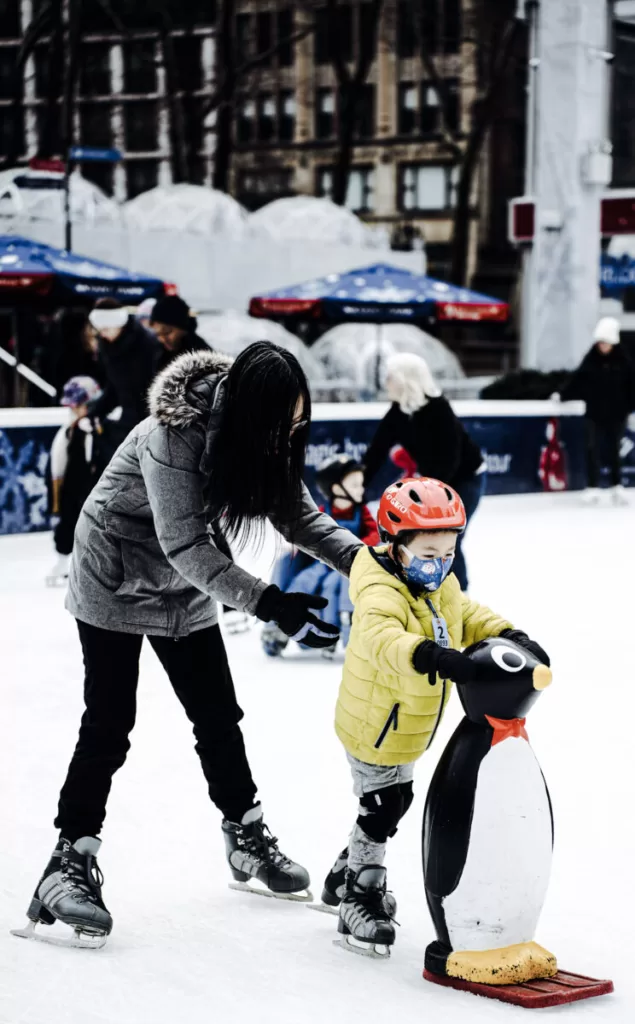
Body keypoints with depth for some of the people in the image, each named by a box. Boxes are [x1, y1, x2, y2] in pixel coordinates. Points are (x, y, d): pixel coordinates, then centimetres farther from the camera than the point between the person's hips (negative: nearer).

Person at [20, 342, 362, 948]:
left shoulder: (261, 432, -11)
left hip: (183, 590, 7)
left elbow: (300, 516, -6)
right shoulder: (175, 435, -33)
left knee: (218, 715, 10)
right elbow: (185, 546, -35)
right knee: (109, 724, -10)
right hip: (115, 581, -6)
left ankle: (248, 837, 25)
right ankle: (72, 861, -4)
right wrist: (270, 604, -41)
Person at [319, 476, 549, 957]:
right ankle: (360, 902, 18)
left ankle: (345, 877, 44)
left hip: (408, 728, 9)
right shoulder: (382, 593, -31)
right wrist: (429, 656, -67)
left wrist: (511, 637, -10)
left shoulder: (444, 588, -1)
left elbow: (470, 618, 10)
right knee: (381, 812, 0)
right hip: (374, 727, -9)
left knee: (394, 804, 23)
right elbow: (381, 636, -50)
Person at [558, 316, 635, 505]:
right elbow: (577, 382, -1)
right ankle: (593, 488, 3)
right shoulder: (590, 360, -3)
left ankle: (617, 487, 21)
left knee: (613, 451, 10)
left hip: (616, 414, 0)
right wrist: (562, 395, -6)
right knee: (593, 450, -2)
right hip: (594, 414, 0)